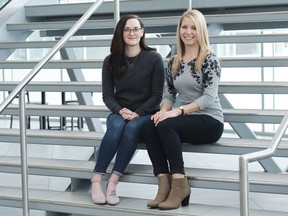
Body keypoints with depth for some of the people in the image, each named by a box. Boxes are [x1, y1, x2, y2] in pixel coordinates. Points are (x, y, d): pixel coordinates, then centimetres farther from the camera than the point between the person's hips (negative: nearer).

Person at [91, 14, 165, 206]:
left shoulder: (154, 59, -5)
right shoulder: (111, 61, 3)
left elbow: (157, 95, -5)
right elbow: (107, 95, 2)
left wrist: (137, 113, -18)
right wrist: (121, 111, -17)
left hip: (146, 114, -2)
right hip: (119, 113, 2)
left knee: (132, 127, -36)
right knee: (117, 126, -34)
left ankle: (113, 182, -37)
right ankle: (96, 180, -32)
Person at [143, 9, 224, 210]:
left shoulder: (210, 59, -7)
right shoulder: (173, 62, 12)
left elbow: (209, 97, -15)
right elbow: (169, 95, 12)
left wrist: (178, 111, -25)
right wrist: (163, 110, -11)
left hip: (210, 121, -6)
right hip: (187, 120, 6)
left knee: (165, 125, -30)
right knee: (150, 126, -23)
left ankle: (180, 184, -24)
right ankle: (164, 184, -26)